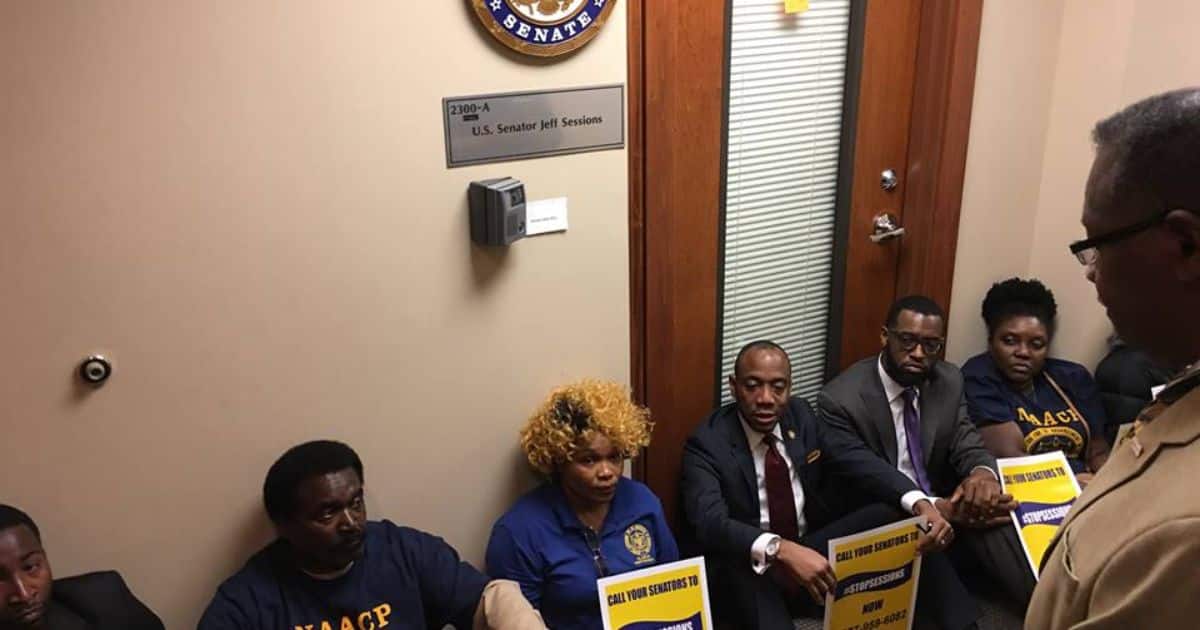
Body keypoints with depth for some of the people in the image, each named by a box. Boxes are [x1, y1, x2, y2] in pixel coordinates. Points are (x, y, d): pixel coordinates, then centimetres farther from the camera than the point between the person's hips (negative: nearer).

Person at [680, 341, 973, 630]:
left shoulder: (800, 414, 1)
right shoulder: (707, 442, -16)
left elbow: (857, 459, -10)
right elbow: (710, 522, -30)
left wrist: (920, 503, -28)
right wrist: (781, 550, -46)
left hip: (813, 549, 6)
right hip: (749, 568, -5)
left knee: (898, 514, -12)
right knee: (741, 571, -40)